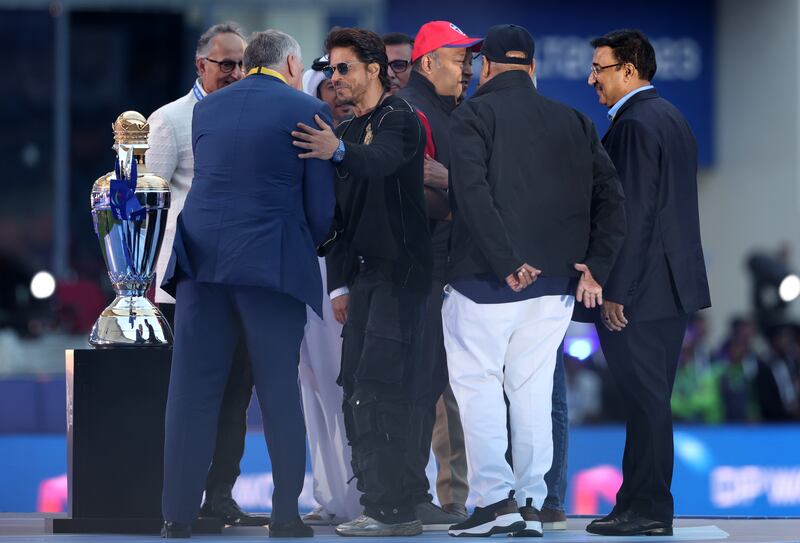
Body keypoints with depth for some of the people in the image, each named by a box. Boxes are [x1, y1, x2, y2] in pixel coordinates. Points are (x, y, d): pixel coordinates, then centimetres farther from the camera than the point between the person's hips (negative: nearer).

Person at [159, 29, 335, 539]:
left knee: (193, 389, 4)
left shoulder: (207, 109, 13)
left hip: (201, 260, 3)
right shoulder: (307, 111, 1)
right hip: (273, 262, -3)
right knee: (279, 390, 5)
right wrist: (307, 249, 17)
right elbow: (321, 206, -1)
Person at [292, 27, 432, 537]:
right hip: (365, 273, 9)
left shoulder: (399, 119, -8)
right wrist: (339, 283, 14)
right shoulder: (348, 131, 18)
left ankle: (393, 509, -16)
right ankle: (375, 499, 11)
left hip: (400, 270, -9)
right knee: (356, 387, 7)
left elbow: (381, 161, -30)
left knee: (378, 387, -15)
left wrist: (338, 150, -49)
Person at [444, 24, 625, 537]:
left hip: (488, 282, -5)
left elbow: (472, 191, -18)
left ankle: (495, 497, -8)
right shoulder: (574, 122, 12)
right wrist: (595, 266, 1)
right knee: (532, 389, 10)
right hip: (556, 283, 5)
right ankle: (532, 504, 10)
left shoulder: (474, 115, -3)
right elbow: (610, 195, 5)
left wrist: (506, 262, -19)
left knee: (476, 381, 1)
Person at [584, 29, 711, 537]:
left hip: (641, 288, -10)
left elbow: (634, 212, -20)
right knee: (650, 398, 12)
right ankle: (646, 504, 16)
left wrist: (616, 291, -20)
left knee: (644, 398, -6)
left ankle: (646, 509, -4)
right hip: (674, 284, 10)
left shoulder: (635, 124, -14)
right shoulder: (672, 117, 16)